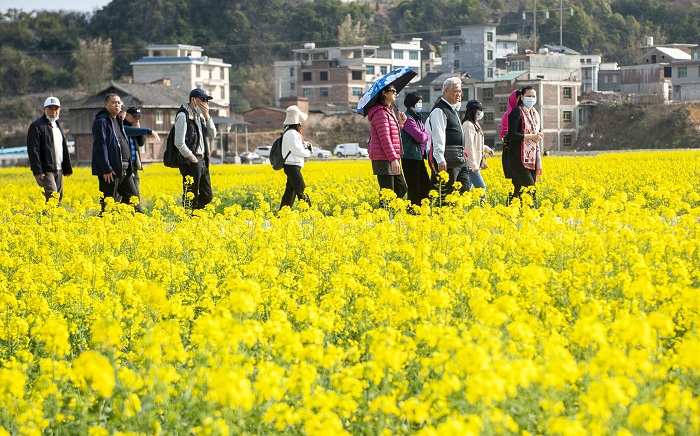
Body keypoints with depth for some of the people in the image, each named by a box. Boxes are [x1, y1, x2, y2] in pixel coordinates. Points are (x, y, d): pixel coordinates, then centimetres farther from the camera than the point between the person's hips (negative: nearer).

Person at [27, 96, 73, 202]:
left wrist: (67, 168, 18)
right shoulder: (36, 126, -7)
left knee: (59, 197, 6)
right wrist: (37, 170, -20)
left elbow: (64, 148, 23)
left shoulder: (57, 125, 20)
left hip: (58, 170, 8)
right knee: (52, 197, -17)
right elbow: (33, 150, -13)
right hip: (45, 170, -8)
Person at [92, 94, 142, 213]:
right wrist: (106, 169, -22)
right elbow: (100, 146, -17)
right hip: (110, 171, -9)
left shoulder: (118, 121, 19)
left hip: (124, 169, 9)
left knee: (132, 197, 11)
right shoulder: (101, 122, -10)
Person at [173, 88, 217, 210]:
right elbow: (179, 143, -16)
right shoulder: (183, 116, -10)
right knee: (190, 198, -6)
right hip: (190, 162, -9)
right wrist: (191, 157, -15)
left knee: (207, 196, 9)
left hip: (203, 160, 9)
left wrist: (207, 116, 2)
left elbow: (212, 135, 10)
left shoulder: (200, 116, 17)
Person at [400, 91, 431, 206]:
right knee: (414, 189, -7)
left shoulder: (418, 118, 17)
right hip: (410, 157, -9)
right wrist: (425, 135, 2)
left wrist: (424, 136, -9)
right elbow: (419, 136, -18)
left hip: (419, 156, 9)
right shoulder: (408, 118, -12)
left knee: (426, 186, 9)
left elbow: (426, 136, 11)